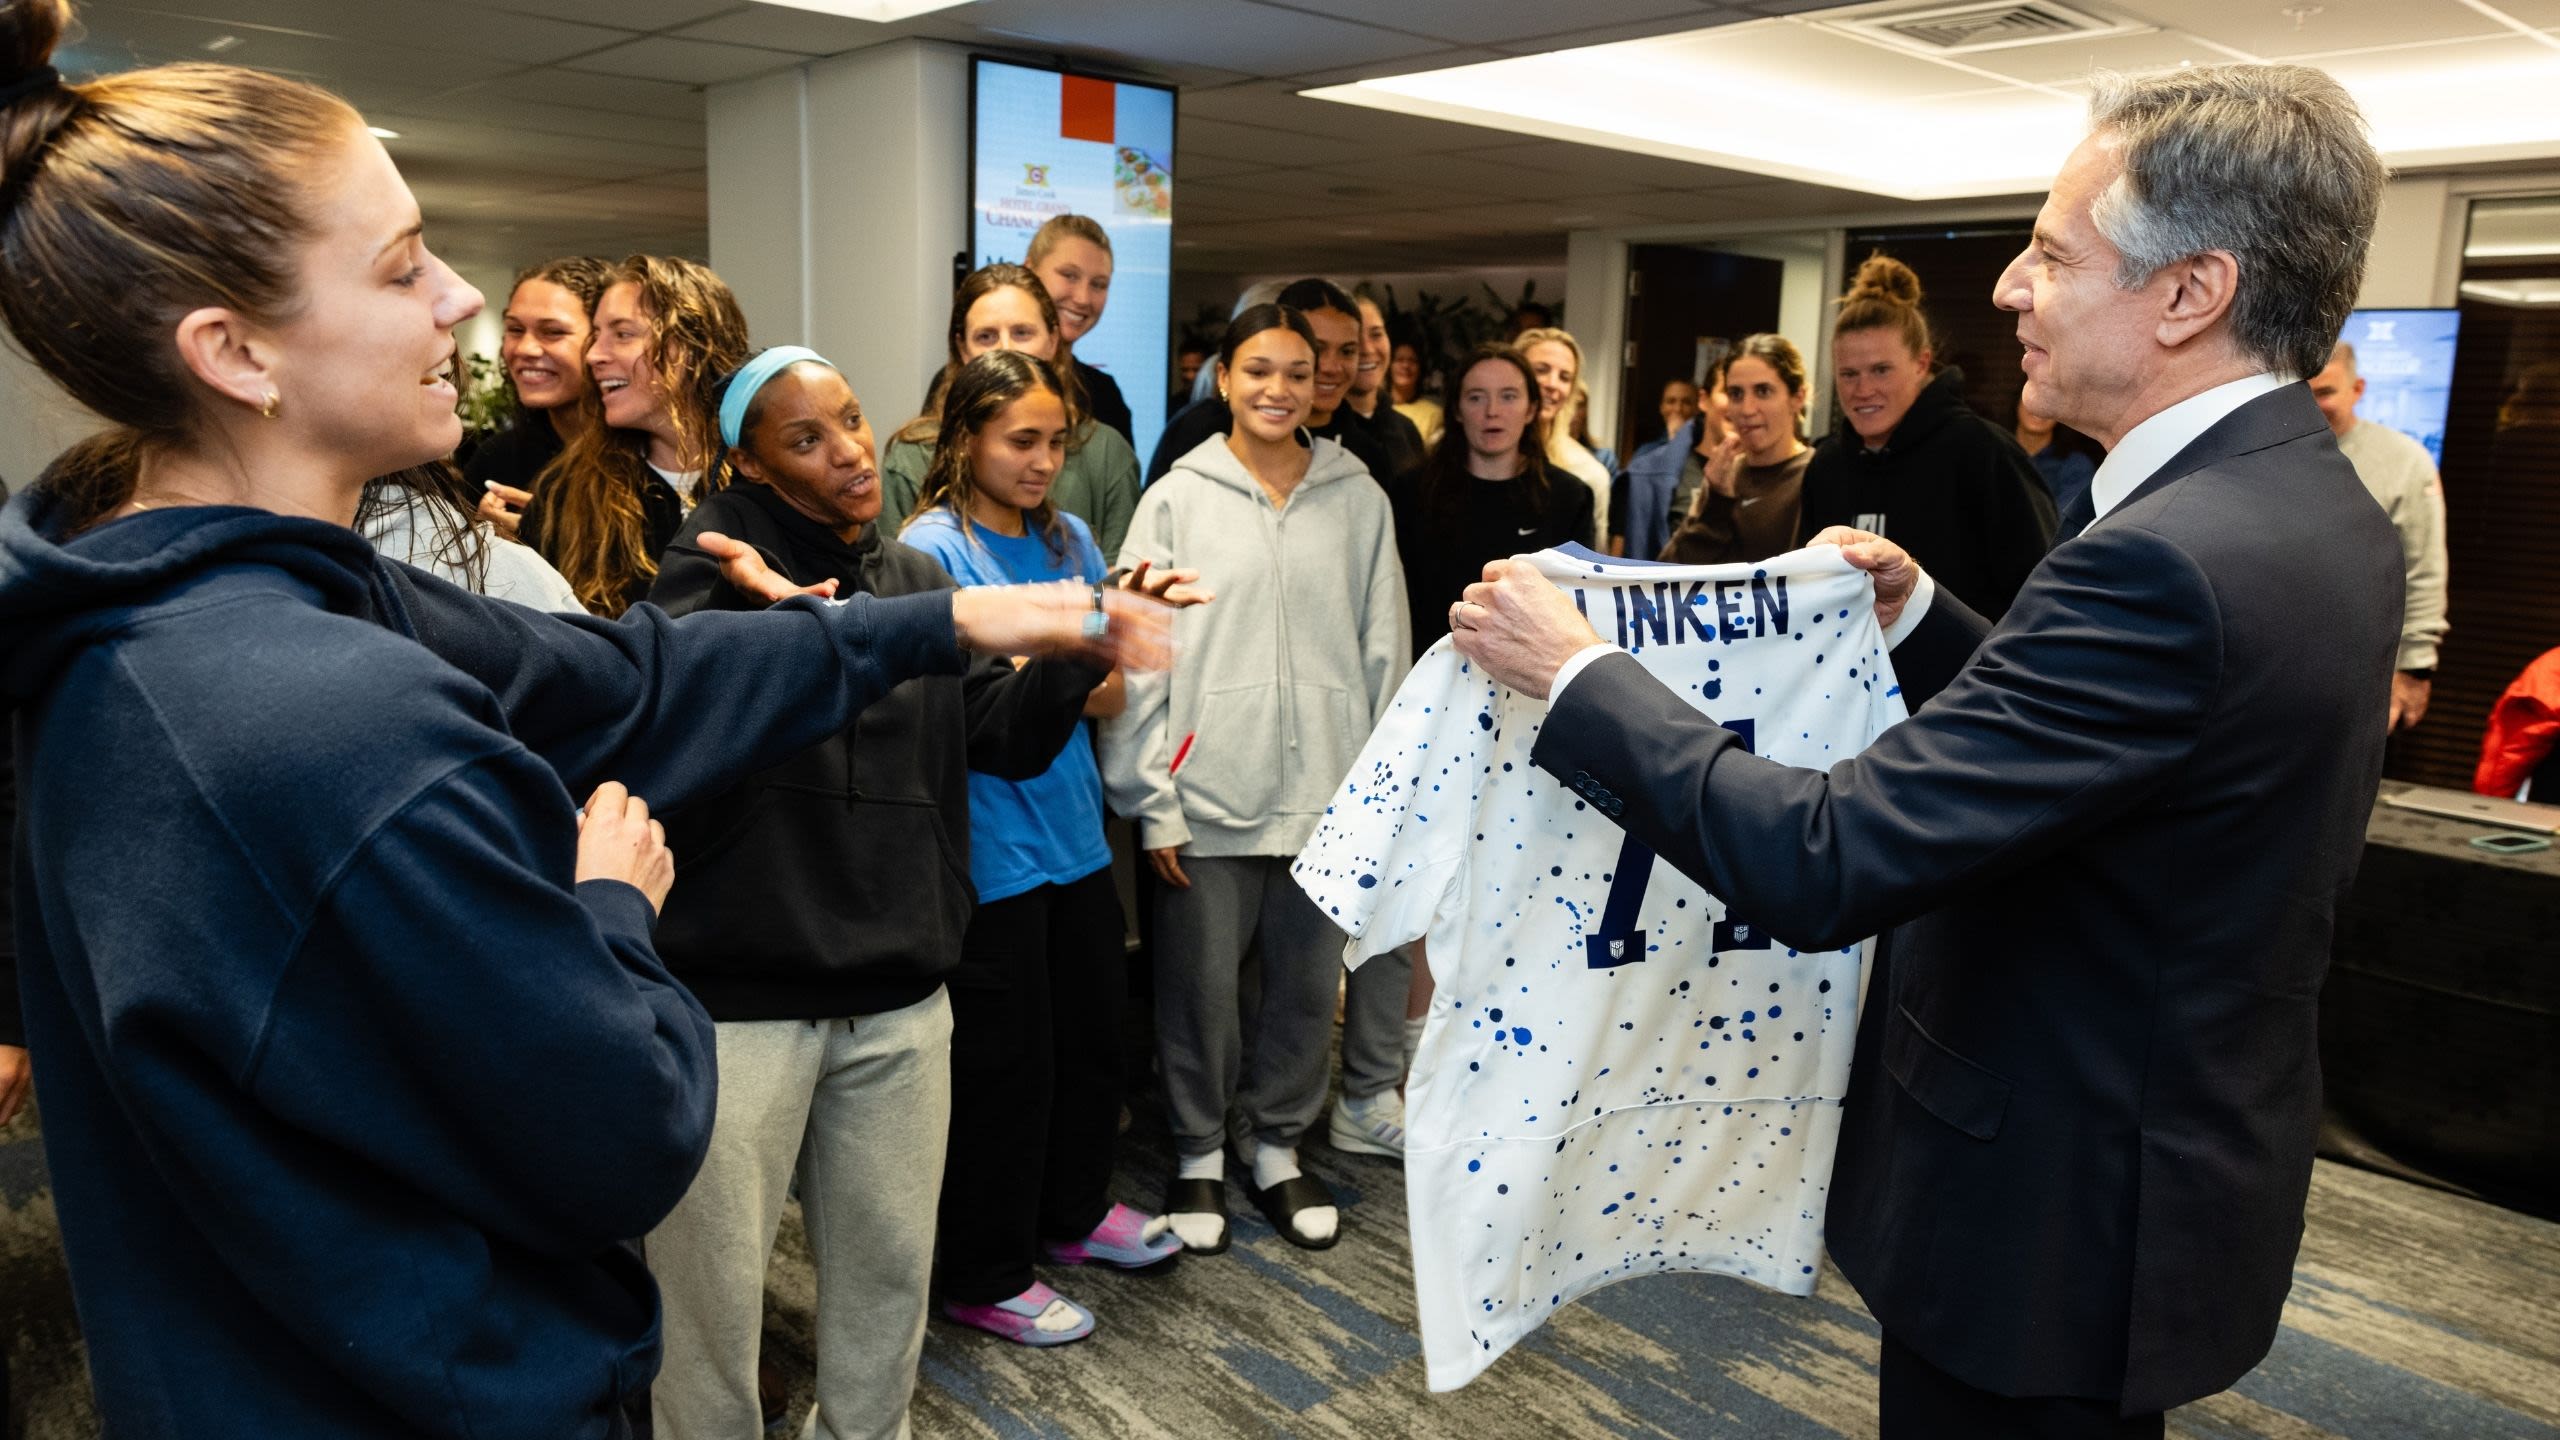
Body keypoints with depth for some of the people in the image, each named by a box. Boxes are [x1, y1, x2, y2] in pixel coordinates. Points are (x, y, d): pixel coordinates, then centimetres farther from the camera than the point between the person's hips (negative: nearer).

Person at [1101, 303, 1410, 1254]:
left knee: (1307, 985, 12)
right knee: (1200, 987, 7)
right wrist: (1152, 800, -6)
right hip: (1208, 792, -2)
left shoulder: (1359, 499, 6)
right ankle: (1198, 1152, 28)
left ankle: (1278, 1147, 32)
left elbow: (1384, 650, 7)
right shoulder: (1178, 498, 1)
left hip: (1327, 793, 2)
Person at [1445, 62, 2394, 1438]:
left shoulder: (2167, 560, -30)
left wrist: (1573, 672, -22)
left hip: (2049, 1212, -9)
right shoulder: (2315, 504, 1)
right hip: (2170, 1162, 9)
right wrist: (1921, 611, 6)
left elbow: (1826, 863, -32)